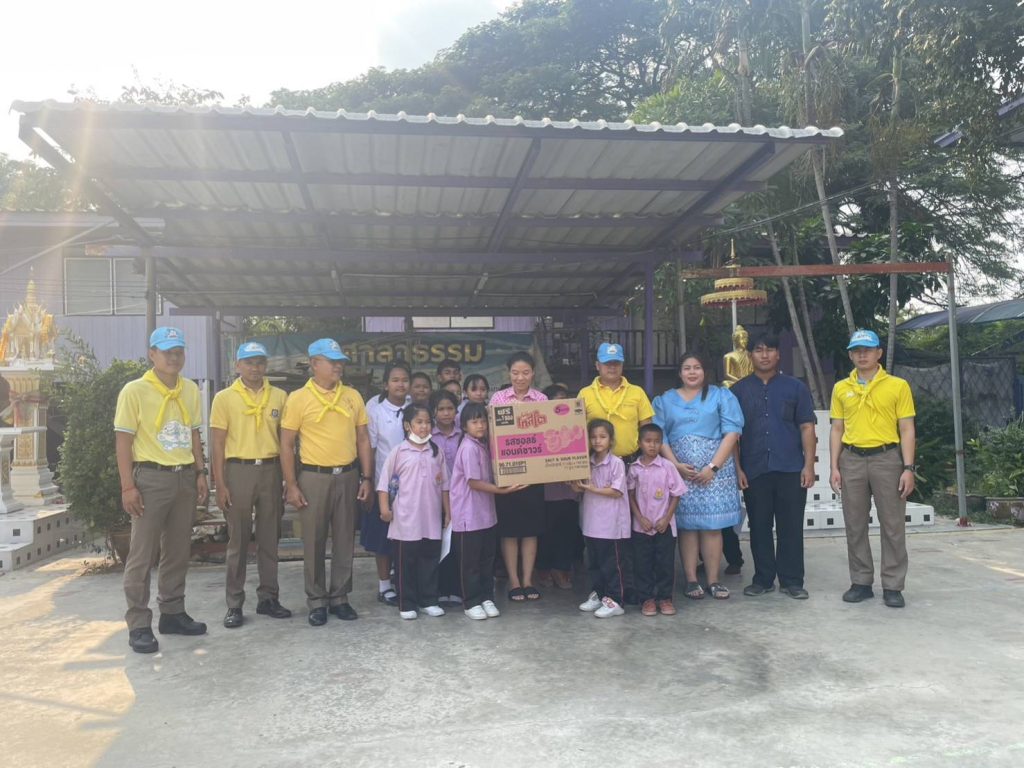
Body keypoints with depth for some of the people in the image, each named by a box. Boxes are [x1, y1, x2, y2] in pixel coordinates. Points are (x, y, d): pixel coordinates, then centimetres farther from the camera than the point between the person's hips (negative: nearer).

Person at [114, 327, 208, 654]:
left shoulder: (190, 390, 8)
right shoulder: (134, 390, -7)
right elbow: (123, 441, -8)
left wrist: (200, 473, 9)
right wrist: (128, 486, -13)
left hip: (184, 478, 6)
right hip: (151, 477, -5)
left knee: (178, 551, 12)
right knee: (143, 554, -1)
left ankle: (173, 613, 24)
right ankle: (138, 624, 7)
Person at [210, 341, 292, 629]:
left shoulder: (279, 396, 7)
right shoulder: (224, 398, 0)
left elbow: (284, 440, 10)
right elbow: (217, 444, -1)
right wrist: (220, 484, -7)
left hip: (270, 470, 2)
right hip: (238, 470, -2)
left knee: (269, 538, 9)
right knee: (238, 540, 4)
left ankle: (268, 597, 20)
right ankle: (234, 604, 13)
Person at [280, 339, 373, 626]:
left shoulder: (353, 396, 6)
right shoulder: (298, 398, -4)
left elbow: (363, 439, 9)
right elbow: (286, 445, -3)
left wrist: (366, 477, 4)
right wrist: (291, 485, -8)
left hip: (348, 476, 3)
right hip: (313, 477, -3)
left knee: (344, 540, 9)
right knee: (314, 542, 5)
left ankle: (339, 597, 22)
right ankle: (317, 601, 19)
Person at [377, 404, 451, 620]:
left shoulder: (436, 452, 6)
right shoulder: (398, 452, -3)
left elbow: (444, 484, 11)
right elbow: (384, 482, -1)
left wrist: (447, 512, 10)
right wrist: (385, 508, -9)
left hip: (432, 519, 3)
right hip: (406, 519, -3)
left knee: (430, 559, 9)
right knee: (406, 562, 5)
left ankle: (428, 601, 21)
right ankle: (406, 604, 15)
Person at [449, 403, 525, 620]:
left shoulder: (483, 446, 8)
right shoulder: (468, 448, -17)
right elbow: (474, 482, -20)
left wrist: (504, 488, 2)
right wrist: (503, 490, -22)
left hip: (487, 513, 8)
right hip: (469, 516, -8)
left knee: (487, 559, 14)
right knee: (470, 562, 4)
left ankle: (486, 598, 25)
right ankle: (471, 602, 14)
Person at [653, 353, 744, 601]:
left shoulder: (721, 396, 8)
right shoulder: (664, 401, 13)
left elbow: (732, 432, -2)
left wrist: (713, 466, -10)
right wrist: (675, 465, -11)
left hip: (715, 471, -1)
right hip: (680, 472, 1)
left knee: (712, 524, -1)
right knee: (686, 524, 0)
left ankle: (713, 580, 6)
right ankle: (691, 580, 7)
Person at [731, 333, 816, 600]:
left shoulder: (795, 387, 8)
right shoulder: (738, 390, 7)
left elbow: (807, 428, 5)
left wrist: (809, 465, -4)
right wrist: (737, 468, 0)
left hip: (790, 469, 0)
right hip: (754, 470, 0)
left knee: (791, 527, 4)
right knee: (759, 526, 7)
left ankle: (792, 580, 14)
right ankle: (763, 579, 18)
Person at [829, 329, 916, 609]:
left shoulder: (898, 386, 0)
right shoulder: (841, 389, 8)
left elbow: (907, 430, 0)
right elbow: (837, 430, 9)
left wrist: (908, 468, -8)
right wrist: (834, 467, 2)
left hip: (887, 458, -2)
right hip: (852, 460, 2)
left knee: (893, 524, 2)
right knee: (855, 525, 7)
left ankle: (893, 586, 12)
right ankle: (861, 582, 18)